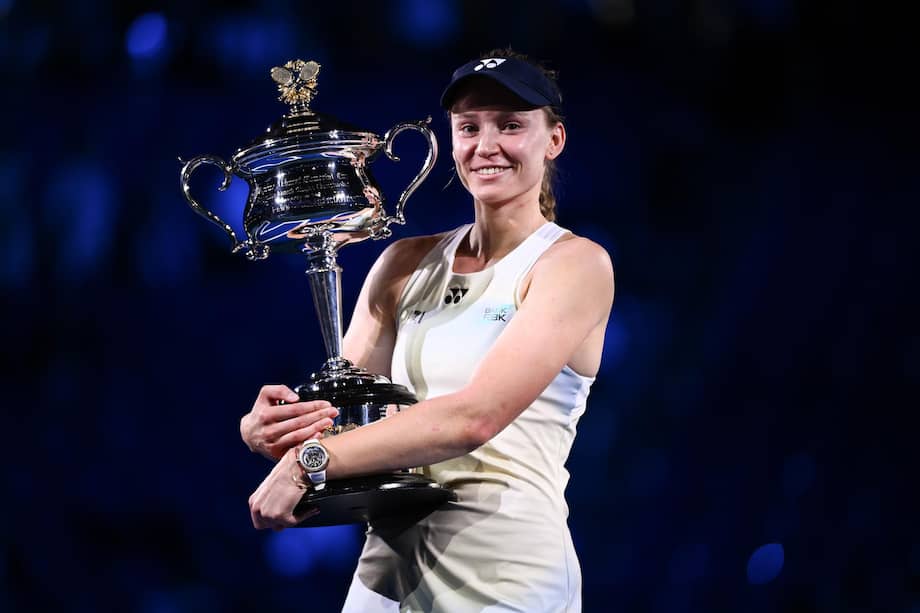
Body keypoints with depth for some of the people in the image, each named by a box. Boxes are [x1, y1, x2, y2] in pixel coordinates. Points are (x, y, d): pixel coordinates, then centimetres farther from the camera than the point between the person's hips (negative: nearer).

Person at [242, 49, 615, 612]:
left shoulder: (575, 264, -8)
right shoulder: (407, 264, 9)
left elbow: (474, 418, -20)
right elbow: (337, 402, 4)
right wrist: (272, 428, -18)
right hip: (387, 564, 5)